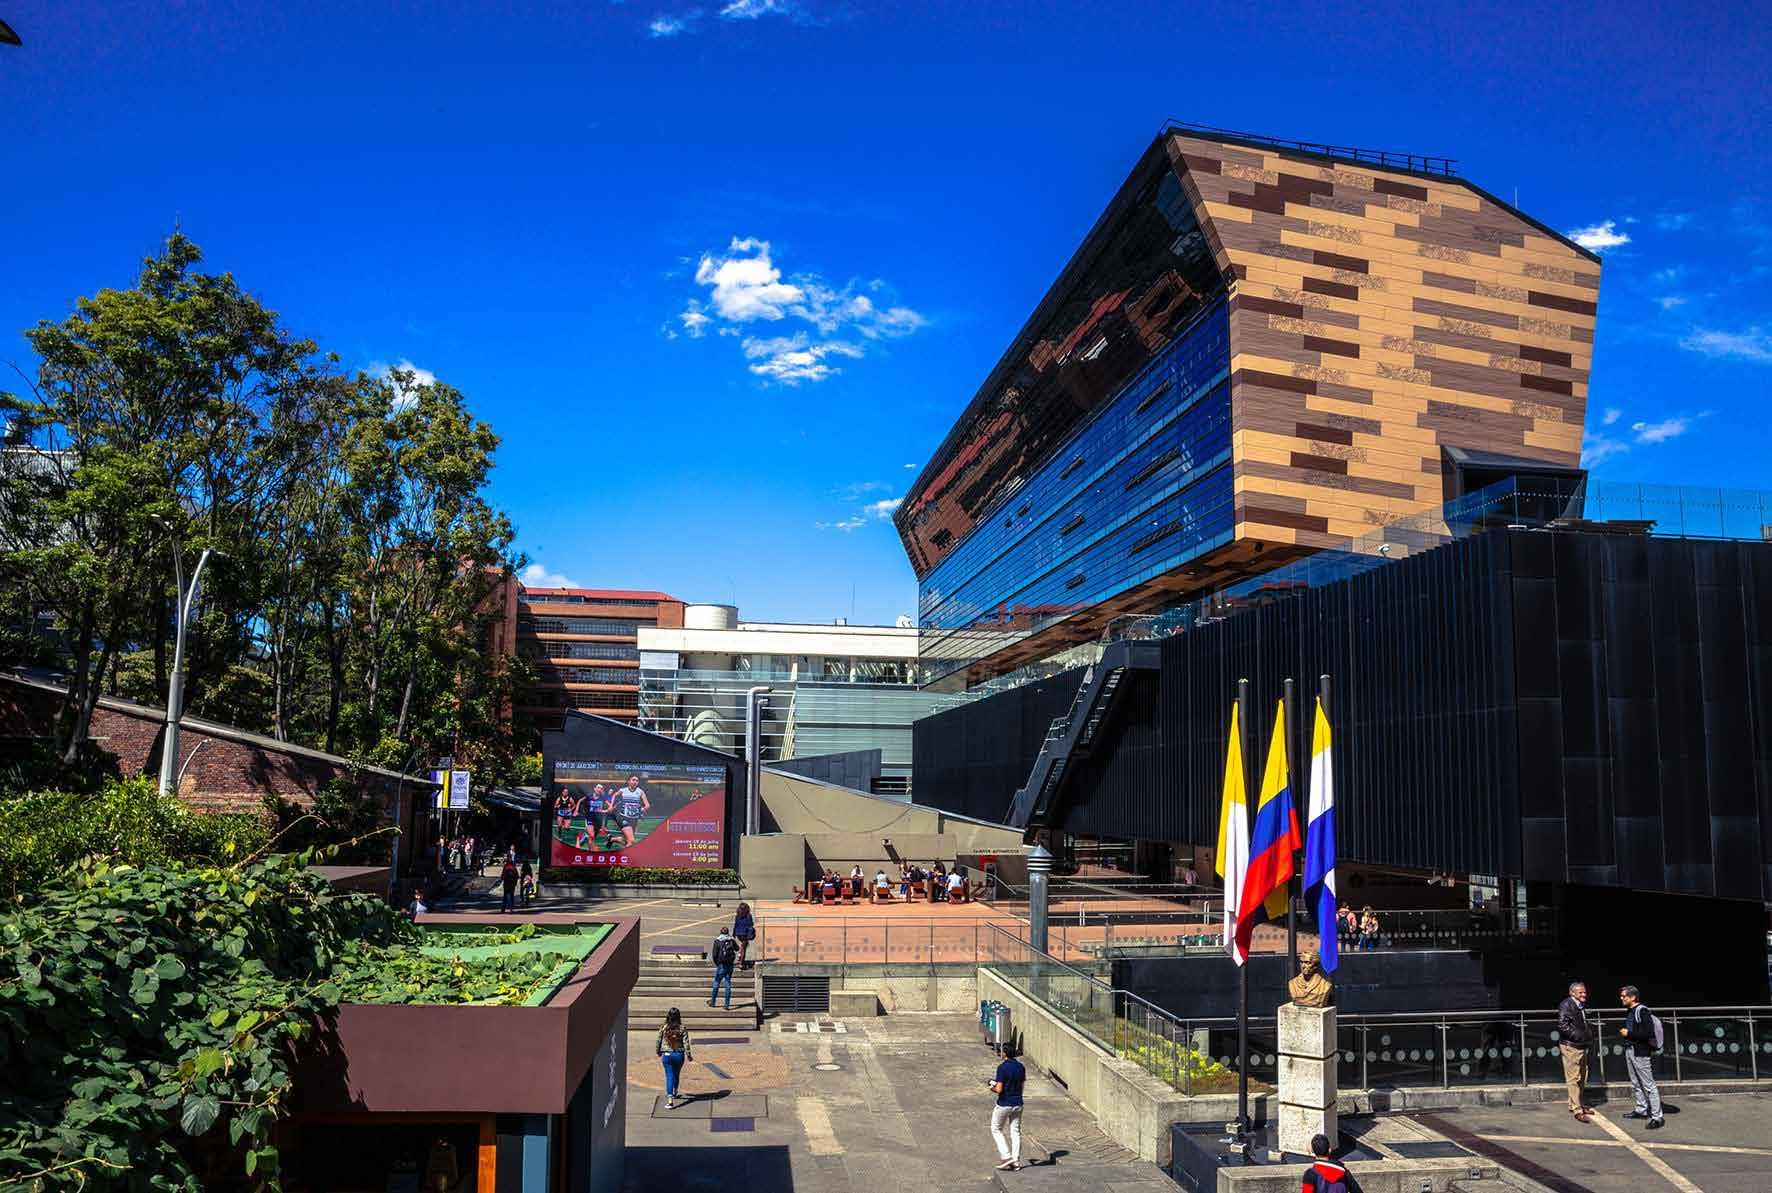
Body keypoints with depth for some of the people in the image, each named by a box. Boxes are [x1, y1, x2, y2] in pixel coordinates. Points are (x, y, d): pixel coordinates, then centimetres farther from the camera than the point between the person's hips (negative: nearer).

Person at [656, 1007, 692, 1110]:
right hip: (679, 1055, 1)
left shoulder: (663, 1028, -7)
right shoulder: (682, 1028, -9)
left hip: (666, 1055, -1)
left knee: (669, 1076, 1)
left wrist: (659, 1053, 18)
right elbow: (686, 1043, -10)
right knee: (676, 1075, 22)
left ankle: (670, 1099, -11)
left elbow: (659, 1041, 2)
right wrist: (689, 1055, 2)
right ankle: (674, 1093, 45)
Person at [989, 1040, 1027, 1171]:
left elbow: (999, 1090, -21)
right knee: (1015, 1132, 13)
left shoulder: (1002, 1068, -19)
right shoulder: (1021, 1067, 1)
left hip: (1004, 1104, -6)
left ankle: (1006, 1156, 4)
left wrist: (993, 1088, 1)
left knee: (996, 1129, 13)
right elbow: (1022, 1085, 11)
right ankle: (1016, 1162, 15)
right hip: (1017, 1104, 6)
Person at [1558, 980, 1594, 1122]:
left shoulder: (1582, 1006, 14)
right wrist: (1576, 1035, -24)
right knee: (1573, 1078, -6)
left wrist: (1589, 1033, 14)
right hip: (1570, 1047, -10)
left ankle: (1574, 1104, 31)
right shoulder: (1566, 1005, -15)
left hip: (1582, 1046, 10)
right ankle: (1577, 1110, -5)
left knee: (1582, 1077, 18)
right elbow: (1562, 1025, -25)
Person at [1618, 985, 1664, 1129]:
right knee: (1635, 1084, 18)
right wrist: (1623, 1032, 8)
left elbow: (1648, 1033, -22)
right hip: (1630, 1051, 10)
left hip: (1641, 1052, -10)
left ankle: (1657, 1117, -2)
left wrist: (1629, 1033, -17)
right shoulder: (1629, 1012, 11)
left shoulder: (1642, 1011, -16)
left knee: (1649, 1085, -5)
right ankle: (1641, 1109, 29)